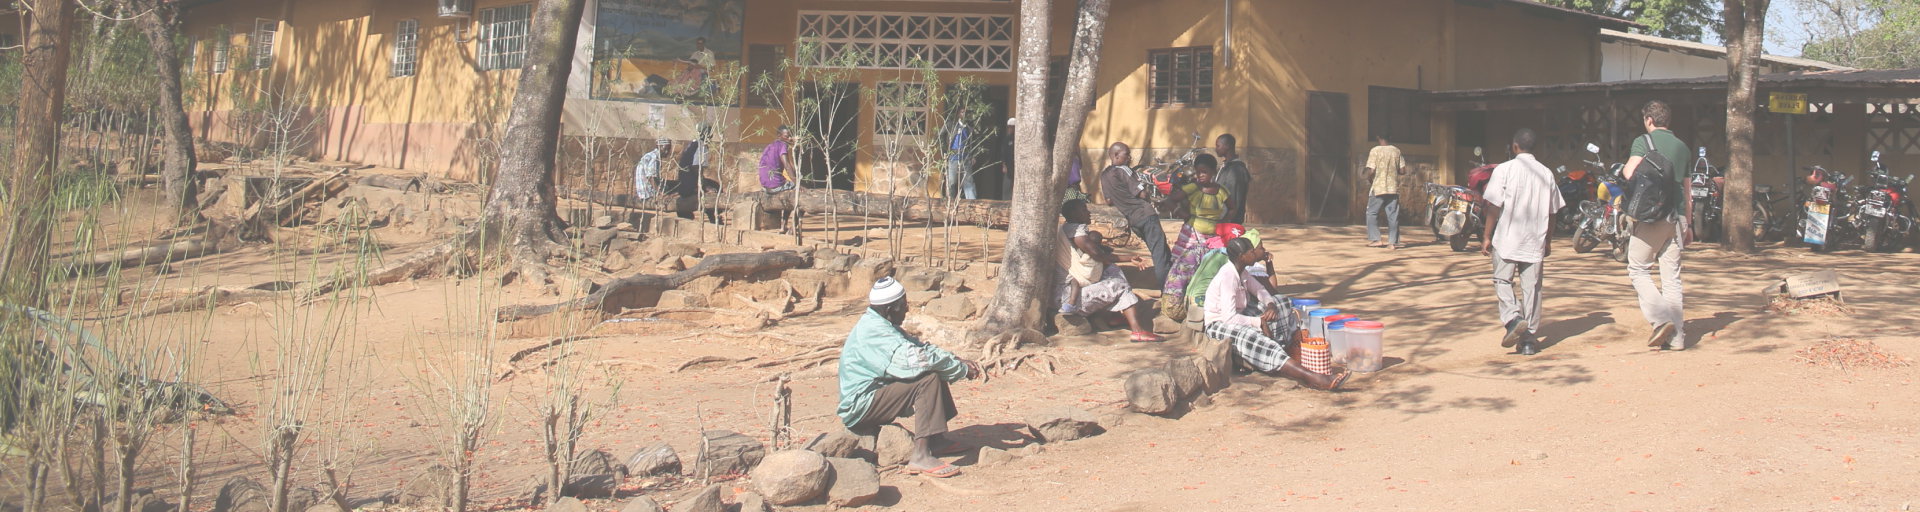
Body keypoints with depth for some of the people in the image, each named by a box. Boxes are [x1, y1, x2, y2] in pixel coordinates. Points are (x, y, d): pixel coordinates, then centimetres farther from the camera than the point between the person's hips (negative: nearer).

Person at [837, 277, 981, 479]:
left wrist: (958, 360, 1)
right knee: (929, 379, -24)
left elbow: (920, 347, 16)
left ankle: (937, 440, 13)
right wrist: (962, 369, -18)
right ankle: (920, 456, -29)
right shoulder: (874, 330, -21)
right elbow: (916, 360, -29)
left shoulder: (881, 324, 12)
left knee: (937, 371, 11)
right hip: (859, 408, -11)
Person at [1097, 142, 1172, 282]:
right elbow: (1142, 194, -14)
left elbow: (1108, 201, 17)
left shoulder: (1104, 175, 12)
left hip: (1131, 218, 8)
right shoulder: (1124, 170, -11)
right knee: (1160, 251, -11)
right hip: (1145, 213, -8)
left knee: (1156, 250, 14)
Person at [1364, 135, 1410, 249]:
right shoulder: (1396, 151, 4)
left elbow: (1371, 171, -12)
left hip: (1378, 188, -4)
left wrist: (1369, 178, 8)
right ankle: (1393, 242, 4)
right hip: (1394, 188, 4)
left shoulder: (1375, 151, -8)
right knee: (1393, 215, 6)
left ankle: (1375, 239, 2)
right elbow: (1403, 171, 3)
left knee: (1372, 213, 9)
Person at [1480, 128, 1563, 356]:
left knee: (1502, 281, 8)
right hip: (1535, 243, 3)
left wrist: (1487, 237, -2)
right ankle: (1530, 339, 8)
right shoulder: (1546, 173, 6)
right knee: (1531, 287, 7)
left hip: (1507, 240, -3)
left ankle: (1513, 318, -16)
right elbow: (1552, 211, 11)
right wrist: (1548, 241, 21)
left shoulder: (1505, 170, -6)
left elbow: (1494, 206, -9)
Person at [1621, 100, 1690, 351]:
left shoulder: (1643, 141, -5)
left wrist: (1625, 168, 5)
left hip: (1650, 215, -5)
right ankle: (1676, 336, 6)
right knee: (1671, 276, 7)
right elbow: (1686, 187, 19)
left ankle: (1661, 318, -13)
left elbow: (1630, 173, -19)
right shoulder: (1681, 146, 14)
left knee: (1638, 269, 5)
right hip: (1675, 217, 6)